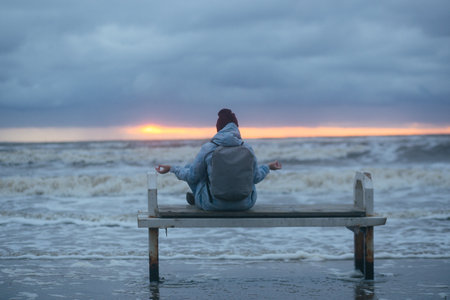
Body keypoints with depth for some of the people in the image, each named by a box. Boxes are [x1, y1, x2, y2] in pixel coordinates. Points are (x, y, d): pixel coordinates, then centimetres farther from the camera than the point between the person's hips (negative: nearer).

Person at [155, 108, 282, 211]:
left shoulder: (208, 148, -14)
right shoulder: (247, 148, -9)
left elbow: (192, 176, -4)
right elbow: (255, 178, 1)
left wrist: (172, 168, 13)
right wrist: (268, 167, 21)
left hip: (213, 204, -2)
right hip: (244, 203, 2)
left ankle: (197, 199, 44)